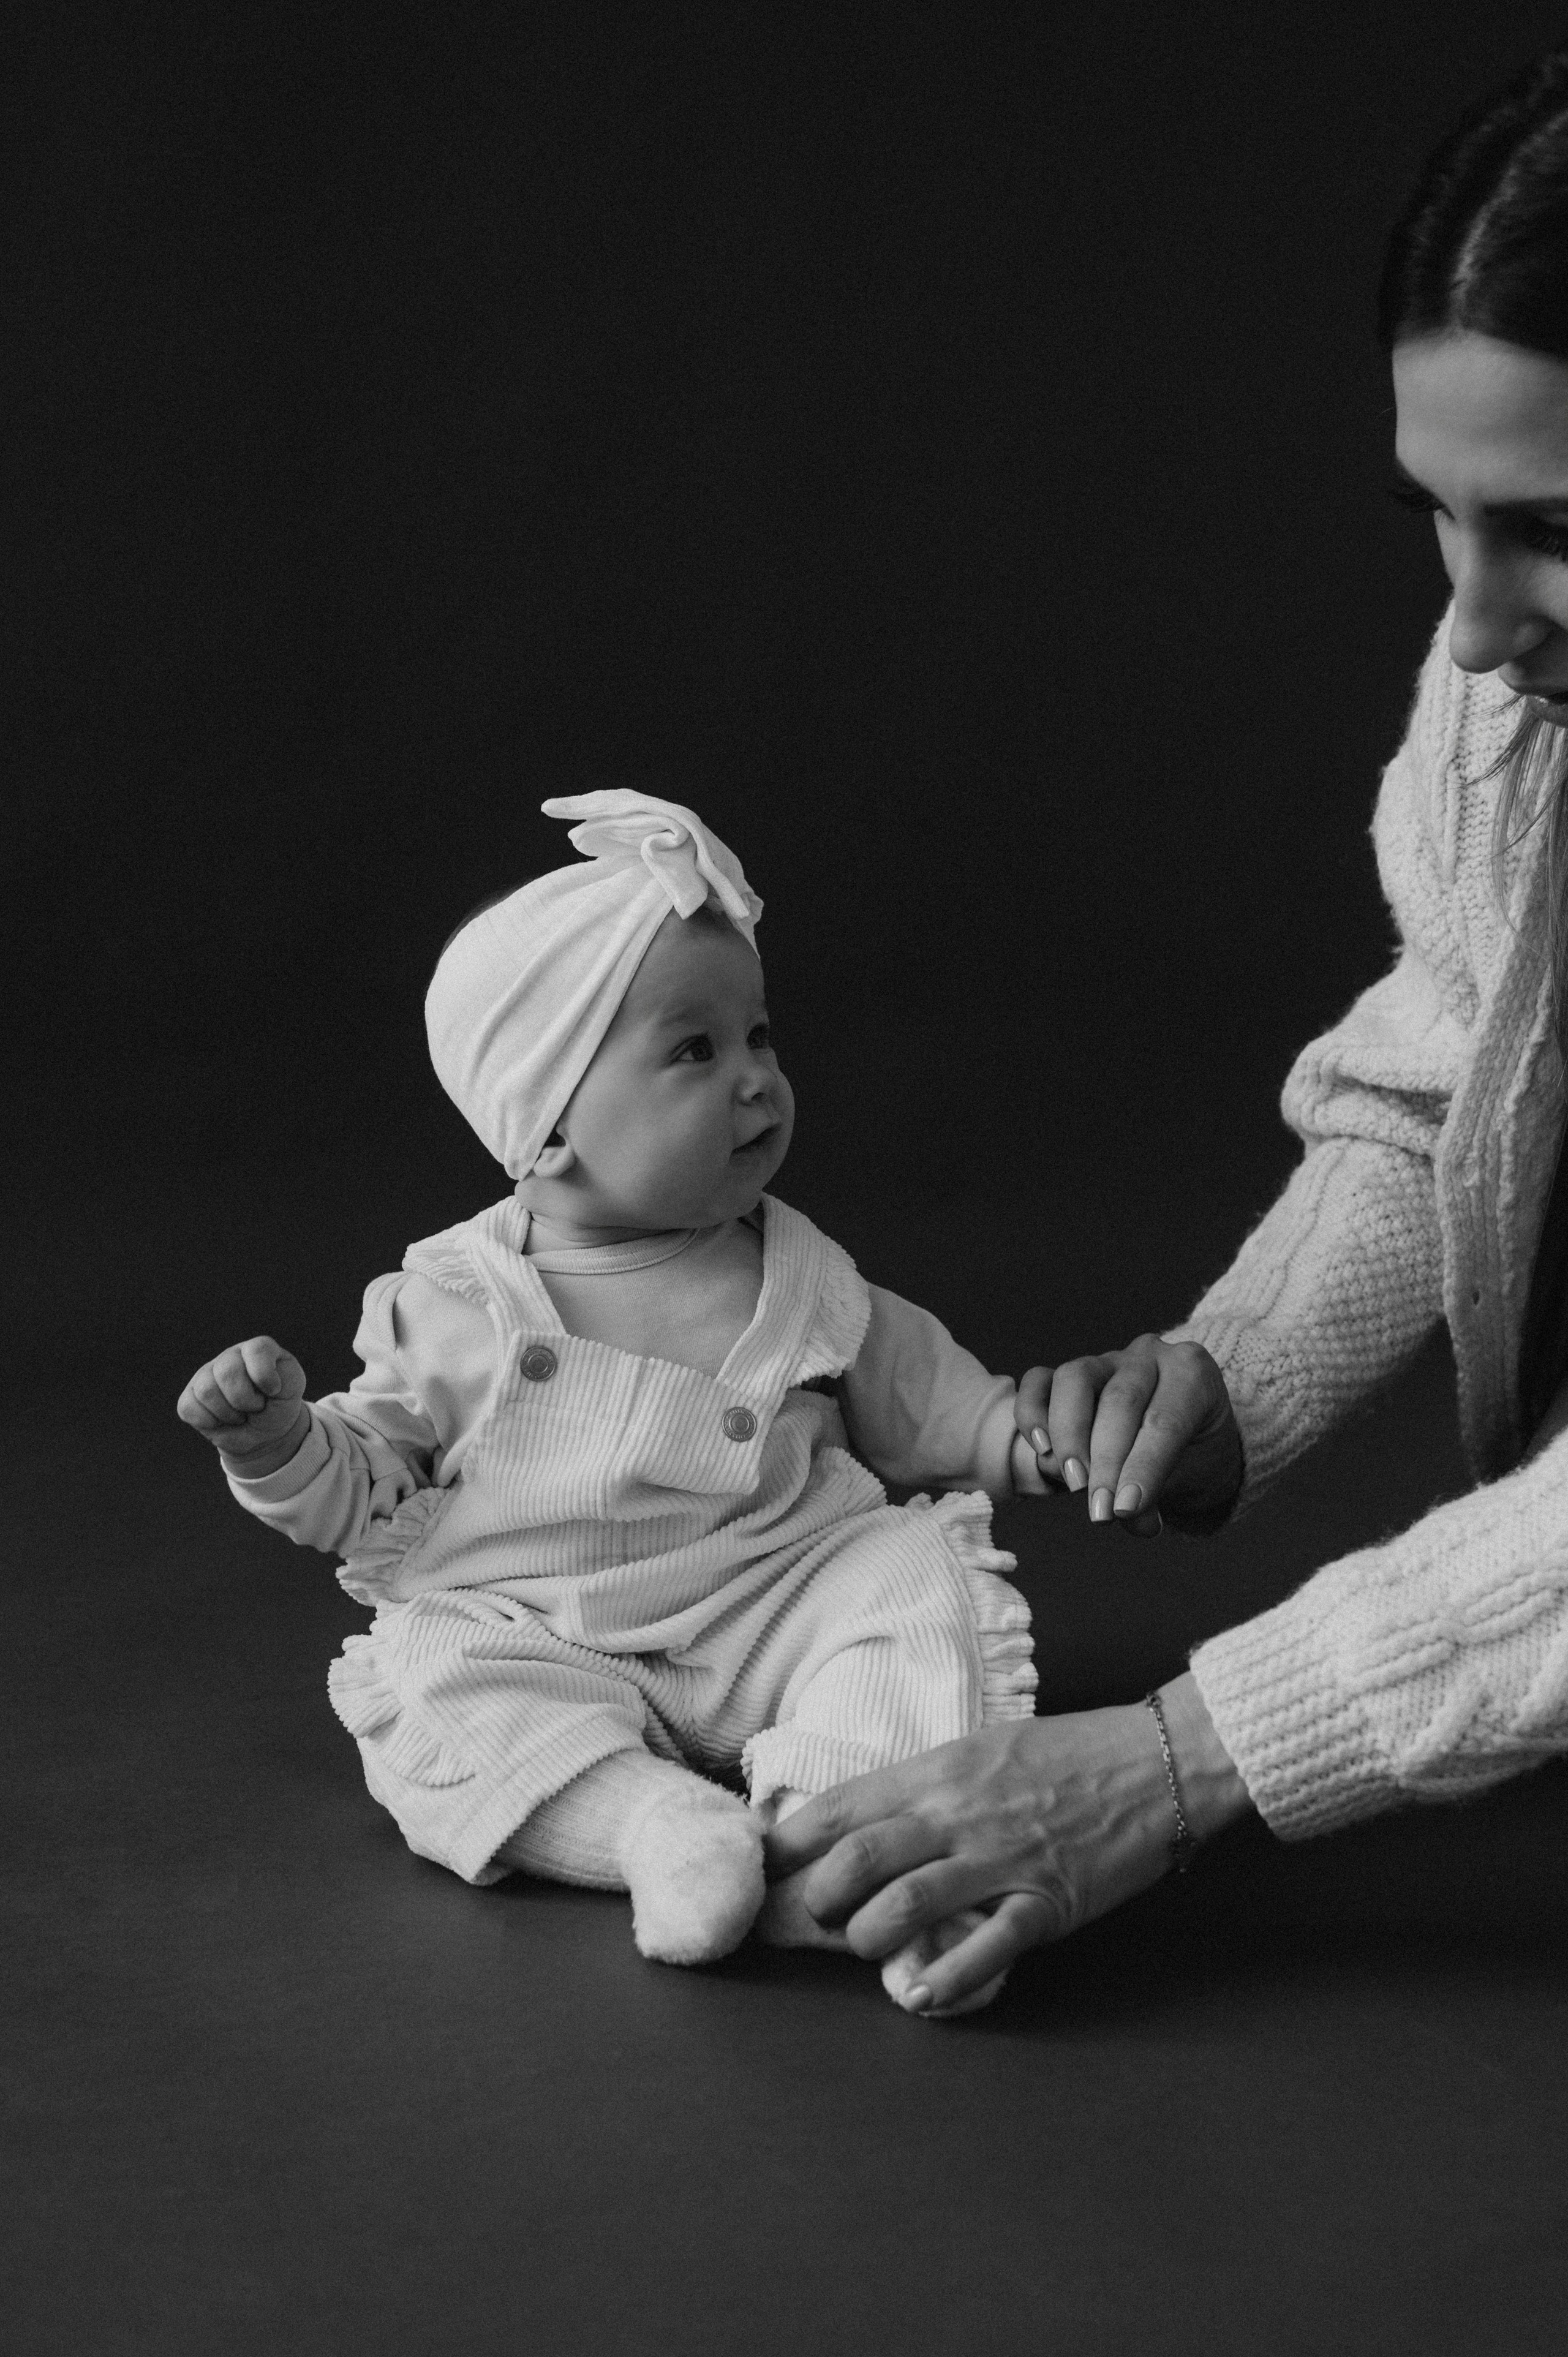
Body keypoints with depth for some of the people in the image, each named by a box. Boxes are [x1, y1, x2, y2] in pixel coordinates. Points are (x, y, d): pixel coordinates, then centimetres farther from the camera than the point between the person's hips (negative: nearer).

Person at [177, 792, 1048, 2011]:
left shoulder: (799, 1276, 9)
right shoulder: (457, 1306, 3)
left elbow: (909, 1387, 21)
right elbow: (366, 1486, 8)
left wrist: (1028, 1435, 7)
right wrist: (279, 1439, -11)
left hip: (780, 1605, 2)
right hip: (541, 1637, -1)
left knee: (924, 1581, -23)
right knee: (436, 1687, -28)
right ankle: (652, 1820, -44)